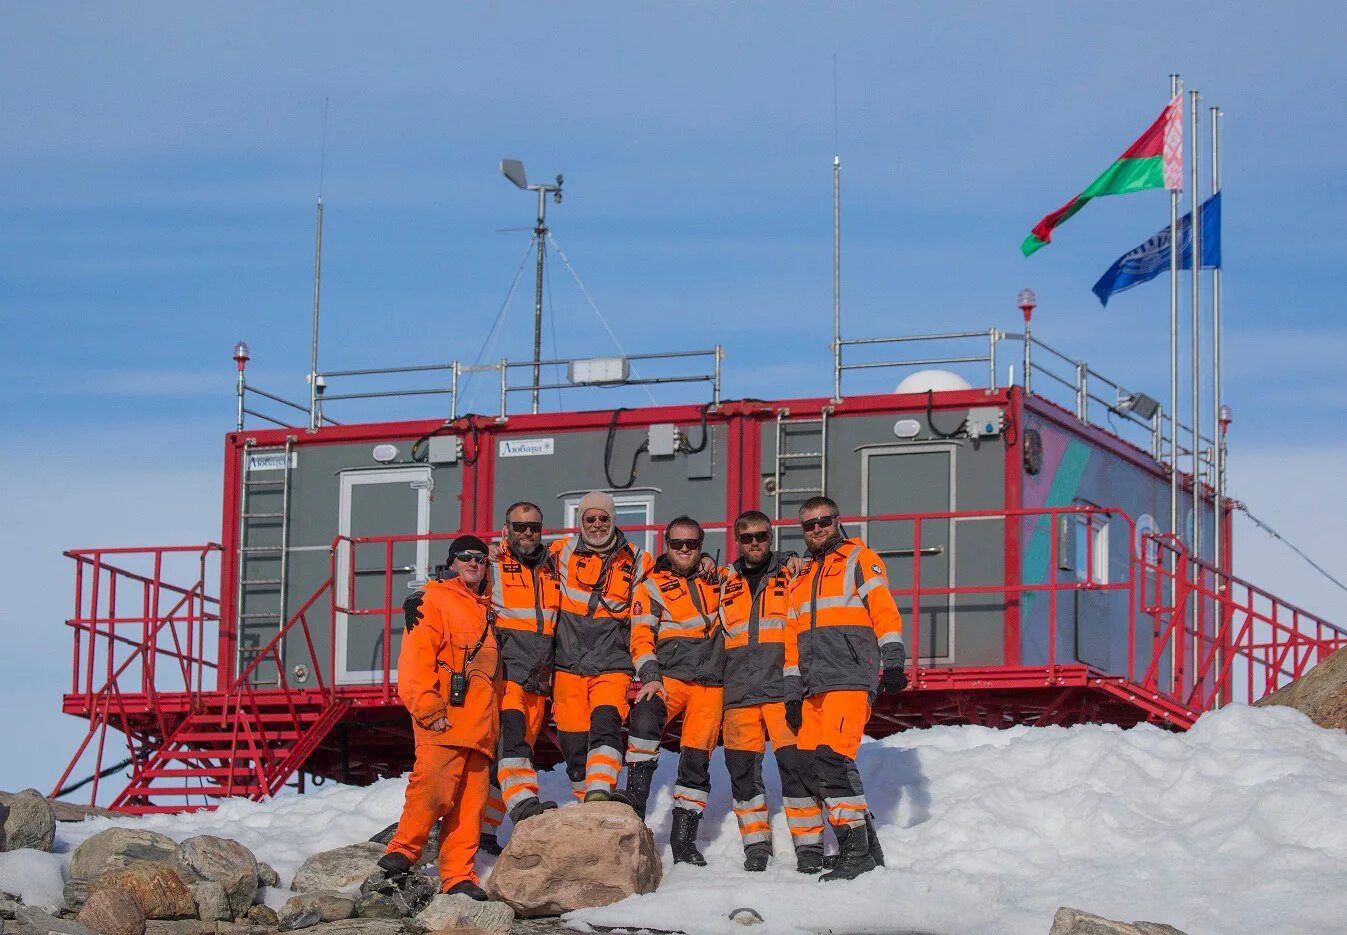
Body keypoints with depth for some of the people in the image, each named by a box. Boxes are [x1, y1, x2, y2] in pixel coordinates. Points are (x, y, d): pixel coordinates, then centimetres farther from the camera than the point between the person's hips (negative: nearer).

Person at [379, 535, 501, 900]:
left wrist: (494, 718, 20)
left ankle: (459, 876, 0)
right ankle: (403, 851, -5)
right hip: (443, 719, -7)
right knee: (434, 787, -19)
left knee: (470, 801, 0)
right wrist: (429, 709, -15)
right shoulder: (434, 600, 3)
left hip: (480, 724, 7)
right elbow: (416, 657, -7)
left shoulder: (487, 610, 24)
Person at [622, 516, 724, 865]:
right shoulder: (652, 588, 5)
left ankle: (683, 839, 4)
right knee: (645, 716, -33)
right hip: (670, 676, -3)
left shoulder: (714, 580, 15)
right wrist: (651, 677, -16)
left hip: (711, 682, 3)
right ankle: (635, 804, -30)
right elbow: (641, 638, -2)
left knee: (697, 757, -3)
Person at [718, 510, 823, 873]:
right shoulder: (725, 584, 18)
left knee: (795, 764, -10)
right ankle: (755, 844, 13)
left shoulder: (790, 574, 9)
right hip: (739, 692, 3)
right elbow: (715, 635, 29)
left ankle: (809, 845, -6)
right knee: (742, 770, 2)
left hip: (783, 689, -3)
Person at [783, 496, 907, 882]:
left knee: (832, 759, -20)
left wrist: (893, 663, -17)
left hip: (851, 680, -8)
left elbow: (885, 612, -5)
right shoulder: (801, 579, 26)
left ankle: (856, 851, -18)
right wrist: (793, 694, 19)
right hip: (815, 687, 8)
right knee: (815, 768, 1)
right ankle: (867, 849, 8)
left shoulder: (860, 560, 5)